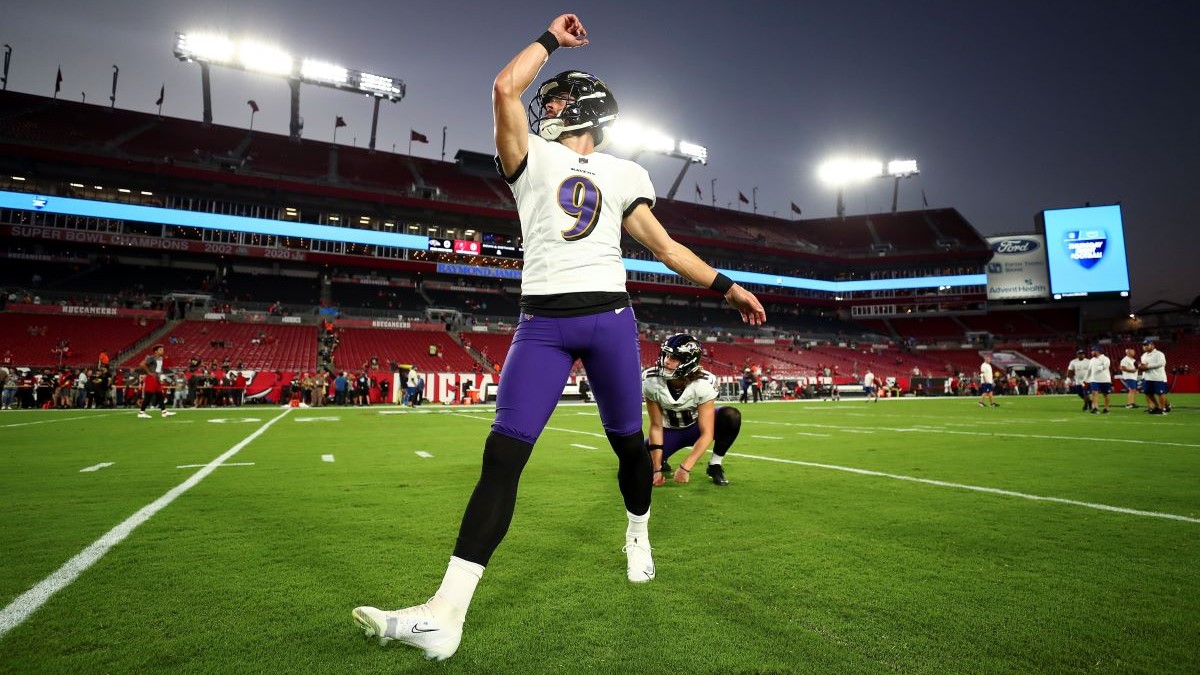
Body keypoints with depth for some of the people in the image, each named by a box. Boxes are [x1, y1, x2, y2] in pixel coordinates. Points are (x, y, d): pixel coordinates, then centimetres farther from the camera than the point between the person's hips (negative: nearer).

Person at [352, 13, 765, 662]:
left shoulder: (622, 173, 17)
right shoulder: (533, 157, 12)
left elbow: (665, 247, 16)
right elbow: (504, 88, -4)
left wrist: (725, 285, 12)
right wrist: (551, 36, 10)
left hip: (609, 317, 2)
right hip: (544, 320, -2)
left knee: (628, 441, 10)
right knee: (502, 456, -11)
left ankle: (638, 533, 41)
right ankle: (445, 613, -10)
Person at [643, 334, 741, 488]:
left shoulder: (703, 383, -30)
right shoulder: (651, 381, -26)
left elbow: (707, 433, -30)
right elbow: (656, 426, -19)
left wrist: (685, 468, -38)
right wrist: (657, 468, -25)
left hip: (696, 426, -1)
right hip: (669, 430, 1)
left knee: (731, 416, -30)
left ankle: (715, 465, -8)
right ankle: (661, 463, 16)